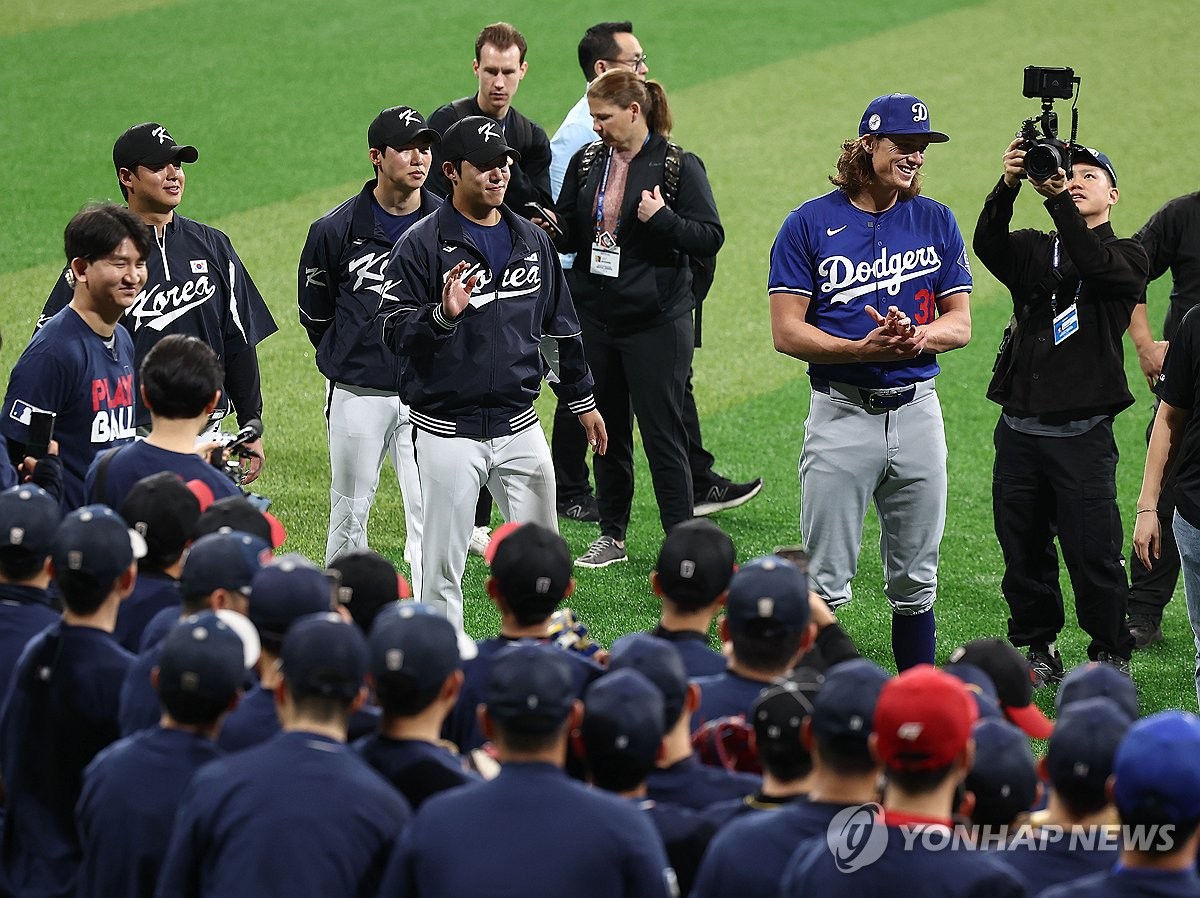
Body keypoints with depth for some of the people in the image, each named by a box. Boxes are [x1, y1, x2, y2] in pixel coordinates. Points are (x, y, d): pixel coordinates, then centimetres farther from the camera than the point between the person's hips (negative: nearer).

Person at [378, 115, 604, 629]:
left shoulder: (533, 241, 10)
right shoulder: (422, 244, -7)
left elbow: (560, 326, 19)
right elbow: (394, 330, -11)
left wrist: (582, 400, 21)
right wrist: (443, 315, -29)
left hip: (519, 427, 5)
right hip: (448, 430, -5)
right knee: (442, 565, 0)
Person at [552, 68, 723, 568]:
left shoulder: (678, 166, -7)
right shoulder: (586, 162, 8)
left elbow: (711, 237, -8)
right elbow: (569, 232, 15)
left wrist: (663, 220, -23)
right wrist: (551, 229, -7)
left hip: (656, 321, -5)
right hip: (595, 316, 5)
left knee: (662, 432, -4)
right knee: (607, 429, 12)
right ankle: (612, 537, 22)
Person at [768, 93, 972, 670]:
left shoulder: (936, 222, 8)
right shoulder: (810, 223, -2)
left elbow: (960, 324, 7)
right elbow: (787, 331, -6)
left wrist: (914, 337, -14)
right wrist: (862, 348, -20)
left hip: (917, 411, 3)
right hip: (841, 414, -3)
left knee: (915, 581, 10)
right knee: (825, 583, -2)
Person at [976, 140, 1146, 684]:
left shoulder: (1125, 257, 5)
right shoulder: (1033, 251, 14)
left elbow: (1094, 265, -19)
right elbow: (988, 244, -8)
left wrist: (1056, 199, -28)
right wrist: (1008, 184, -26)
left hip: (1082, 432, -4)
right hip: (1019, 428, 4)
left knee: (1093, 553, -4)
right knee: (1023, 551, 8)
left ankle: (1111, 656, 8)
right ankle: (1038, 649, 21)